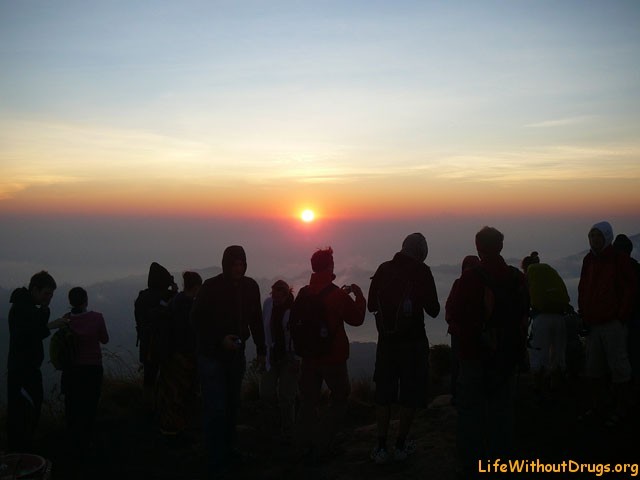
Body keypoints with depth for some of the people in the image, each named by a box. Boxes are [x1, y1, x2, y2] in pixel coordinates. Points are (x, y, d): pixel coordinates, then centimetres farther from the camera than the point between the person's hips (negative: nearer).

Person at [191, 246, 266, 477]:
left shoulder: (250, 287, 1)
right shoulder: (211, 287, -12)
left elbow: (256, 320, 8)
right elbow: (197, 319, -10)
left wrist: (261, 349, 7)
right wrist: (220, 340, -19)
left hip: (236, 354, 5)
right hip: (212, 355, -5)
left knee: (232, 405, 12)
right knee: (216, 408, -7)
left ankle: (228, 450, 27)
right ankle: (217, 461, 3)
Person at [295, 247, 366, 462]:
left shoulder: (303, 293, -4)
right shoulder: (338, 295, -15)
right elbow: (357, 319, -2)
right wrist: (359, 295, 11)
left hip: (309, 356, 4)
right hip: (333, 357, -4)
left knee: (308, 402, 14)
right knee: (340, 398, 12)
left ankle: (308, 447, 16)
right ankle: (322, 446, 4)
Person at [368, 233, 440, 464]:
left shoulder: (383, 269, 1)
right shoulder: (421, 272, -10)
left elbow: (371, 305, 7)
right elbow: (433, 310, -6)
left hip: (386, 341, 3)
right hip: (413, 341, -3)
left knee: (383, 393, 12)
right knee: (410, 394, 11)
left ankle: (381, 447, 13)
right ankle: (401, 445, 18)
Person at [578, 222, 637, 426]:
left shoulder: (619, 260, -6)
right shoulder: (589, 260, 11)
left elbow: (630, 288, -7)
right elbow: (582, 289, 17)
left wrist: (621, 316, -10)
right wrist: (583, 314, 9)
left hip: (613, 324, -6)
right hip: (593, 323, 6)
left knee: (618, 367, 1)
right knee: (593, 368, 11)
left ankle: (620, 410, 11)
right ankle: (597, 407, 22)